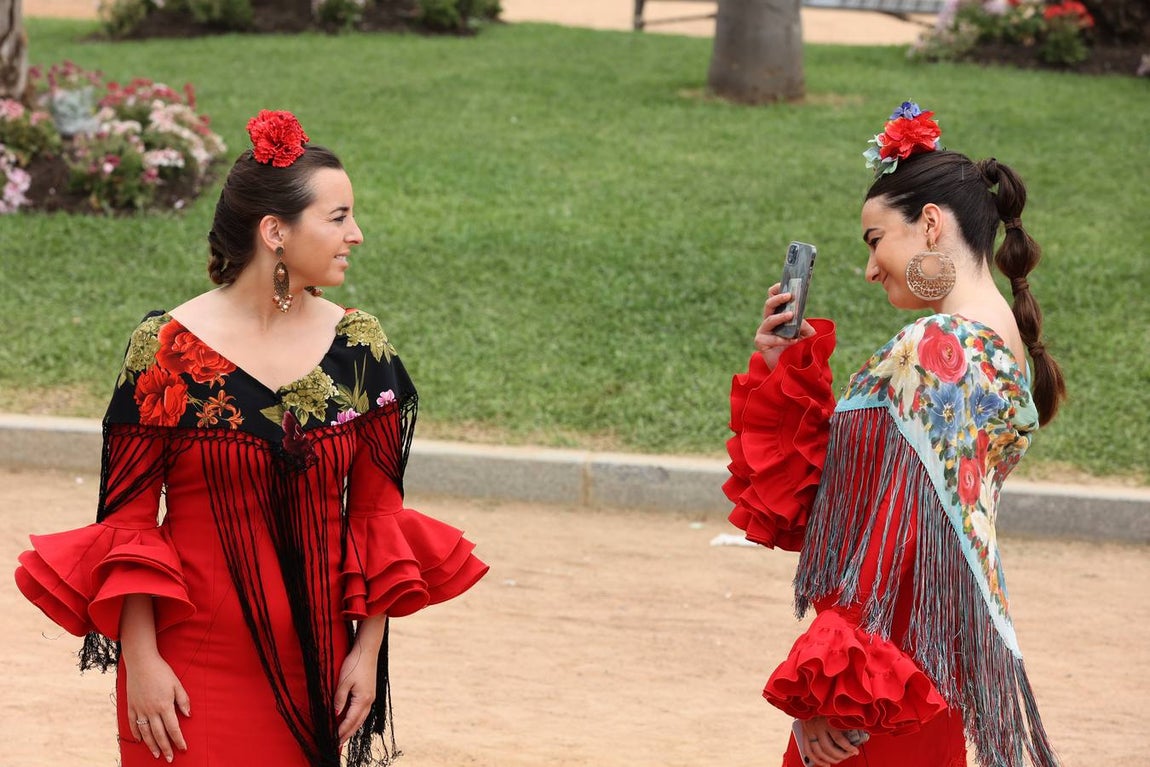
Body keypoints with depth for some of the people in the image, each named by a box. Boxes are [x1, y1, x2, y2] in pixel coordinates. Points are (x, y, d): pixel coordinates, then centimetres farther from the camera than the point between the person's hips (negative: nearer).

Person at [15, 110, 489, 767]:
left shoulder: (360, 347, -1)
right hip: (197, 655, -3)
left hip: (316, 653, 3)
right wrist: (140, 659, -9)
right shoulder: (168, 349, -9)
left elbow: (377, 510, 4)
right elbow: (128, 516, -6)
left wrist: (369, 650, 1)